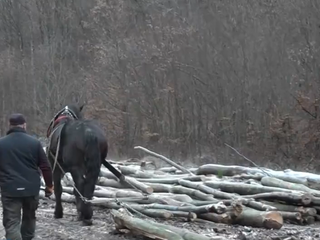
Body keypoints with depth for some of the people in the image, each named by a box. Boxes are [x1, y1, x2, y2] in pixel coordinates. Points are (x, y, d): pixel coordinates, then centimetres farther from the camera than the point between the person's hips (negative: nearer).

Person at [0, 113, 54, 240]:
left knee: (11, 223, -3)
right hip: (31, 188, 2)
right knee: (29, 217, 22)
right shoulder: (34, 142, 0)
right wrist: (49, 185, 13)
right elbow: (46, 167, 2)